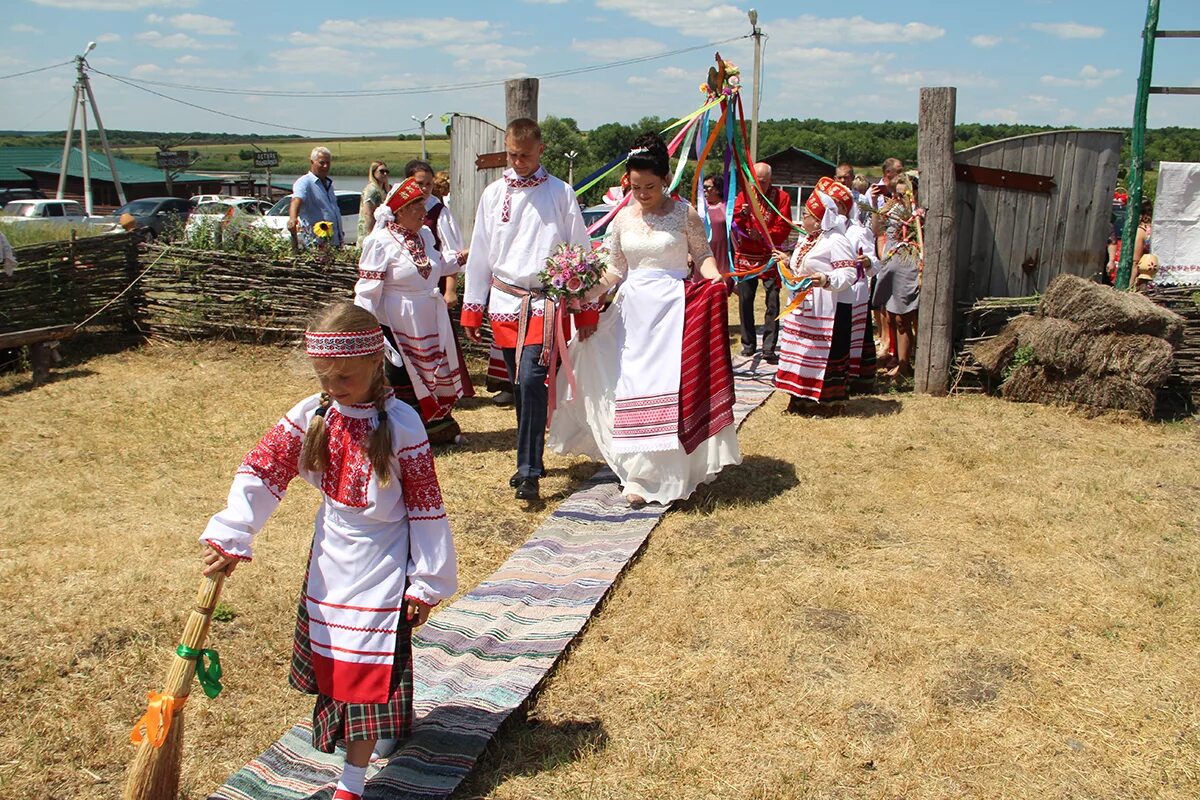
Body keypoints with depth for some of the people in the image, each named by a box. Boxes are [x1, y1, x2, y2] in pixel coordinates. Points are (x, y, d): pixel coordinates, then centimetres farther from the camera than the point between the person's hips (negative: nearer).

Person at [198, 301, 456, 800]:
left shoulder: (400, 424, -19)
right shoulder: (311, 414, -7)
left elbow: (425, 505, -14)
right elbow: (261, 470, -10)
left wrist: (427, 582, -11)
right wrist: (229, 538, -22)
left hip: (382, 566, -5)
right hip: (330, 559, 5)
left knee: (370, 669, 0)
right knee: (332, 659, 18)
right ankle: (386, 723, 44)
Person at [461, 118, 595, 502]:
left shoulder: (560, 193, 0)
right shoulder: (493, 194, 7)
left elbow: (580, 251, 2)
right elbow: (480, 253, 11)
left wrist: (586, 308, 0)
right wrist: (472, 309, 9)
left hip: (545, 301, -3)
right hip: (504, 301, 4)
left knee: (532, 381, -16)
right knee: (520, 386, 11)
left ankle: (529, 472, -10)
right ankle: (530, 460, 26)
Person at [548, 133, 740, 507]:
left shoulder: (684, 214, -3)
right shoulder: (623, 219, 6)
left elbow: (703, 255, 3)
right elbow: (616, 269, 12)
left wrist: (716, 280, -16)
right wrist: (588, 293, 0)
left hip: (674, 306, -3)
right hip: (634, 307, 3)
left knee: (671, 386, -6)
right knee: (634, 388, 2)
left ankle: (670, 471, 5)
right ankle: (640, 474, 14)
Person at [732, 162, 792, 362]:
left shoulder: (781, 197, -1)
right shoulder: (744, 194, 5)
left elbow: (784, 227, -7)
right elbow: (733, 223, -1)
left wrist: (762, 235, -19)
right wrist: (742, 214, -22)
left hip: (770, 257, -2)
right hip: (745, 256, 2)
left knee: (773, 302, -6)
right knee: (745, 300, 6)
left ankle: (769, 348, -3)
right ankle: (749, 344, 18)